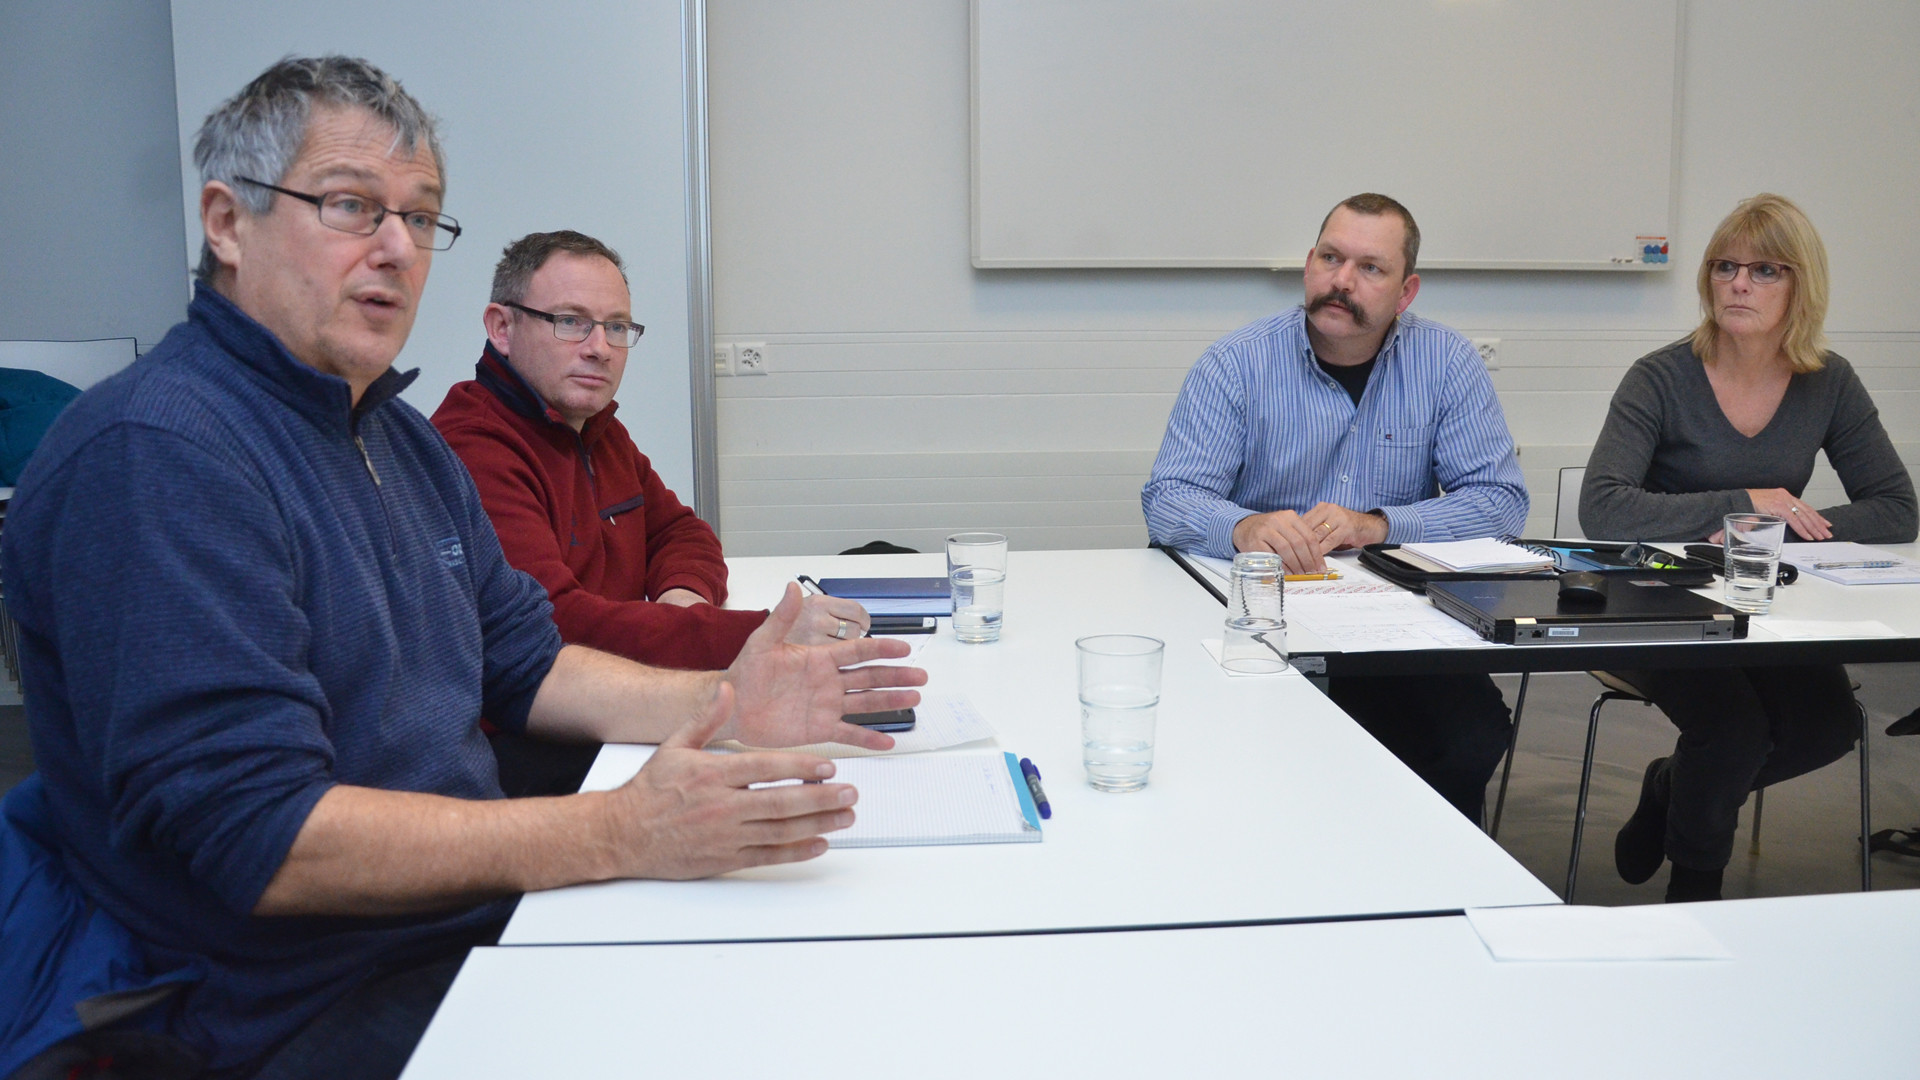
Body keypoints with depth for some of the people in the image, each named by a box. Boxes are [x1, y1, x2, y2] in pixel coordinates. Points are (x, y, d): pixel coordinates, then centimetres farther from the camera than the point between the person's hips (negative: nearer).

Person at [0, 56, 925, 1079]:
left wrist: (718, 702, -2)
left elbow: (522, 664, 16)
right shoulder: (153, 455, -19)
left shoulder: (400, 435, 13)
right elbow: (256, 832, -26)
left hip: (471, 913, 9)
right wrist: (623, 832, -30)